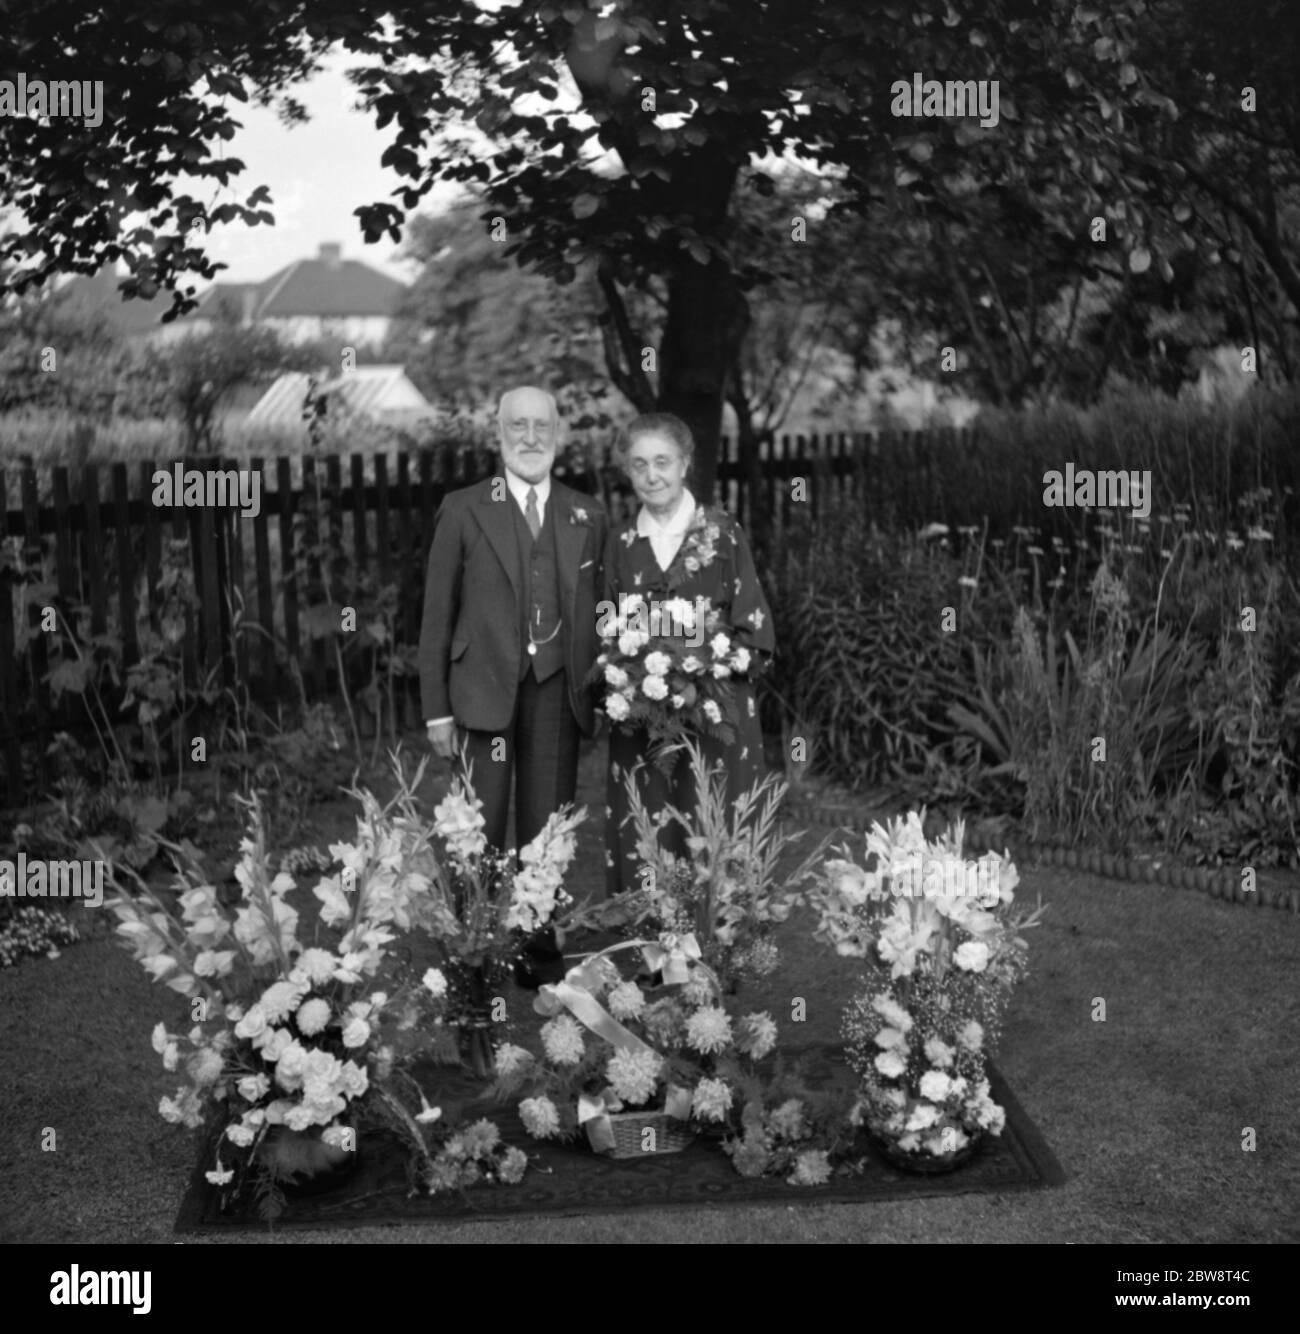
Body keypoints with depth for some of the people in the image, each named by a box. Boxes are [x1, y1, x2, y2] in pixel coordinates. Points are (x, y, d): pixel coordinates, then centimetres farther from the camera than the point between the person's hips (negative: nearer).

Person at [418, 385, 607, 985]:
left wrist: (600, 694, 3)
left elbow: (594, 613, 10)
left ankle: (542, 949, 18)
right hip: (484, 693, -2)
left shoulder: (587, 516, 9)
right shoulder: (463, 511, 2)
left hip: (559, 695, 2)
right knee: (480, 831, 0)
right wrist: (437, 709, -3)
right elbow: (437, 614, 1)